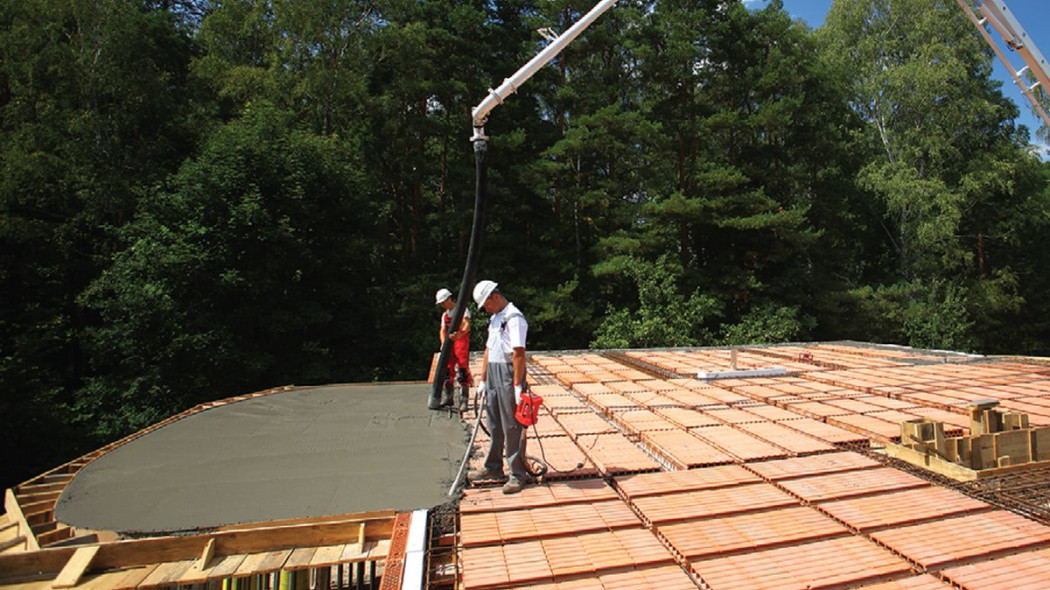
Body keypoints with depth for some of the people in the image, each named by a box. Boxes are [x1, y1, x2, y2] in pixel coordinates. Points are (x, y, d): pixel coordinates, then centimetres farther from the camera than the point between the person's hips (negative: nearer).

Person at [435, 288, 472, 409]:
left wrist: (458, 334, -35)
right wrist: (444, 343, -8)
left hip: (461, 342, -7)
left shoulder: (462, 310, -1)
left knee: (462, 372, -10)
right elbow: (443, 330, 12)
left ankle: (463, 400, -7)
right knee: (446, 371, 5)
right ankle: (447, 398, 14)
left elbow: (467, 326, -15)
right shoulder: (444, 315, 21)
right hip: (449, 345, 7)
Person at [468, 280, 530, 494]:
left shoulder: (514, 318, -13)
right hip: (493, 374, 9)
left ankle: (518, 474, 7)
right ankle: (493, 469, 28)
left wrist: (517, 386, -22)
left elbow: (519, 353, -19)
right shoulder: (494, 318, 18)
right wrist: (482, 380, 18)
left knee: (511, 427, -3)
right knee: (494, 424, 16)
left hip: (509, 373, -9)